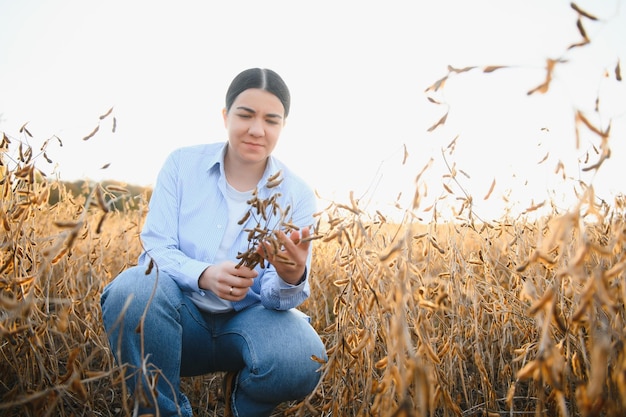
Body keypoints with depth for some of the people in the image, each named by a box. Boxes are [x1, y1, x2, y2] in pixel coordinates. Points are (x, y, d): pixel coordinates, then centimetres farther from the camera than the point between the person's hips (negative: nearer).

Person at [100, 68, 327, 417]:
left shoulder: (297, 195, -5)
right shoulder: (182, 164, -3)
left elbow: (277, 297, -10)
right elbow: (156, 248, -9)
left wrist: (292, 278, -36)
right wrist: (204, 275, -31)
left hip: (247, 321, 0)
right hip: (182, 316, 0)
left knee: (301, 360, -31)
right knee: (132, 288, -32)